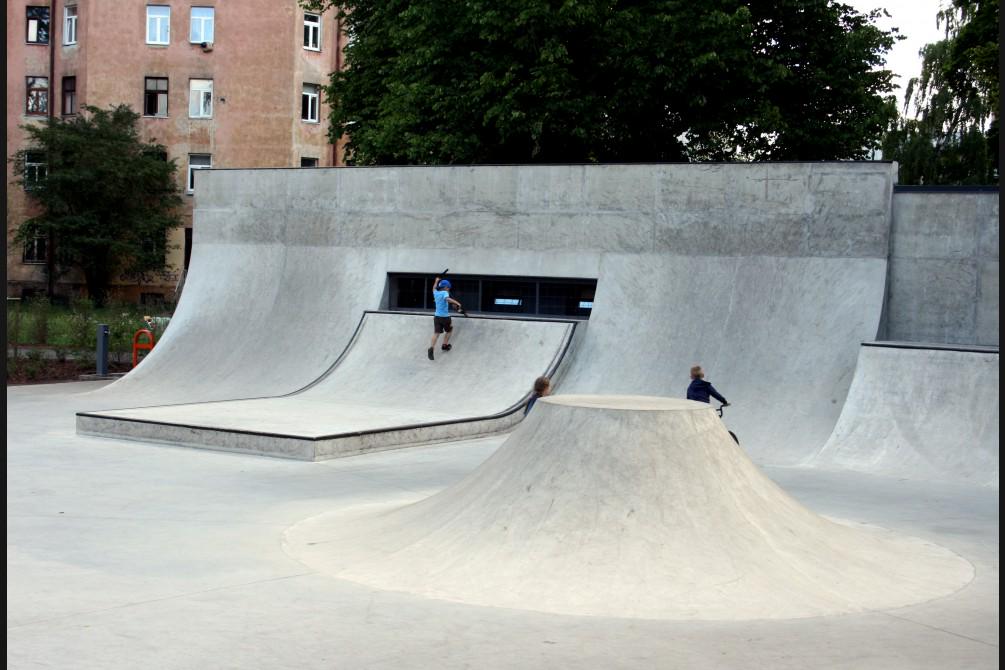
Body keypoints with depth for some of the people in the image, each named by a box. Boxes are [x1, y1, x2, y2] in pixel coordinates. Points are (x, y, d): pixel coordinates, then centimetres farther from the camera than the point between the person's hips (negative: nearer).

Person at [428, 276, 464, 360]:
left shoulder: (436, 293, 8)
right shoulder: (445, 293, -11)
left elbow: (434, 288, 32)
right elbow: (447, 299, -33)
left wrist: (436, 281, 49)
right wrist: (457, 303, -40)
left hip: (436, 316, 5)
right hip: (445, 317, -5)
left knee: (436, 333, -4)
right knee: (450, 329, 23)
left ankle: (431, 348, -24)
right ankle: (445, 345, 23)